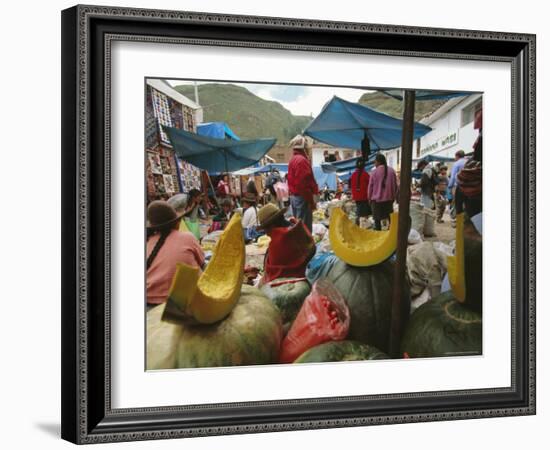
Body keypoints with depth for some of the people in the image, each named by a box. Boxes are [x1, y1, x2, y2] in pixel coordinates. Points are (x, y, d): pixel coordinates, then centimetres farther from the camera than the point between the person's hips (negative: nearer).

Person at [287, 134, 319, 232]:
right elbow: (305, 182, -22)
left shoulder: (293, 160, 14)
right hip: (302, 197, -10)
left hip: (293, 196, 10)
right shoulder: (302, 160, -17)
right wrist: (311, 200, -19)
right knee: (305, 227, -8)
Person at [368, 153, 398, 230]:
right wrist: (393, 197, 16)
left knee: (377, 220, 4)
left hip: (376, 200, -3)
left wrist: (370, 198, 10)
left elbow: (370, 187, -4)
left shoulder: (374, 172, -11)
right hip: (388, 199, 3)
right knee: (389, 219, 10)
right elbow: (395, 186, 5)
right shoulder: (391, 171, -2)